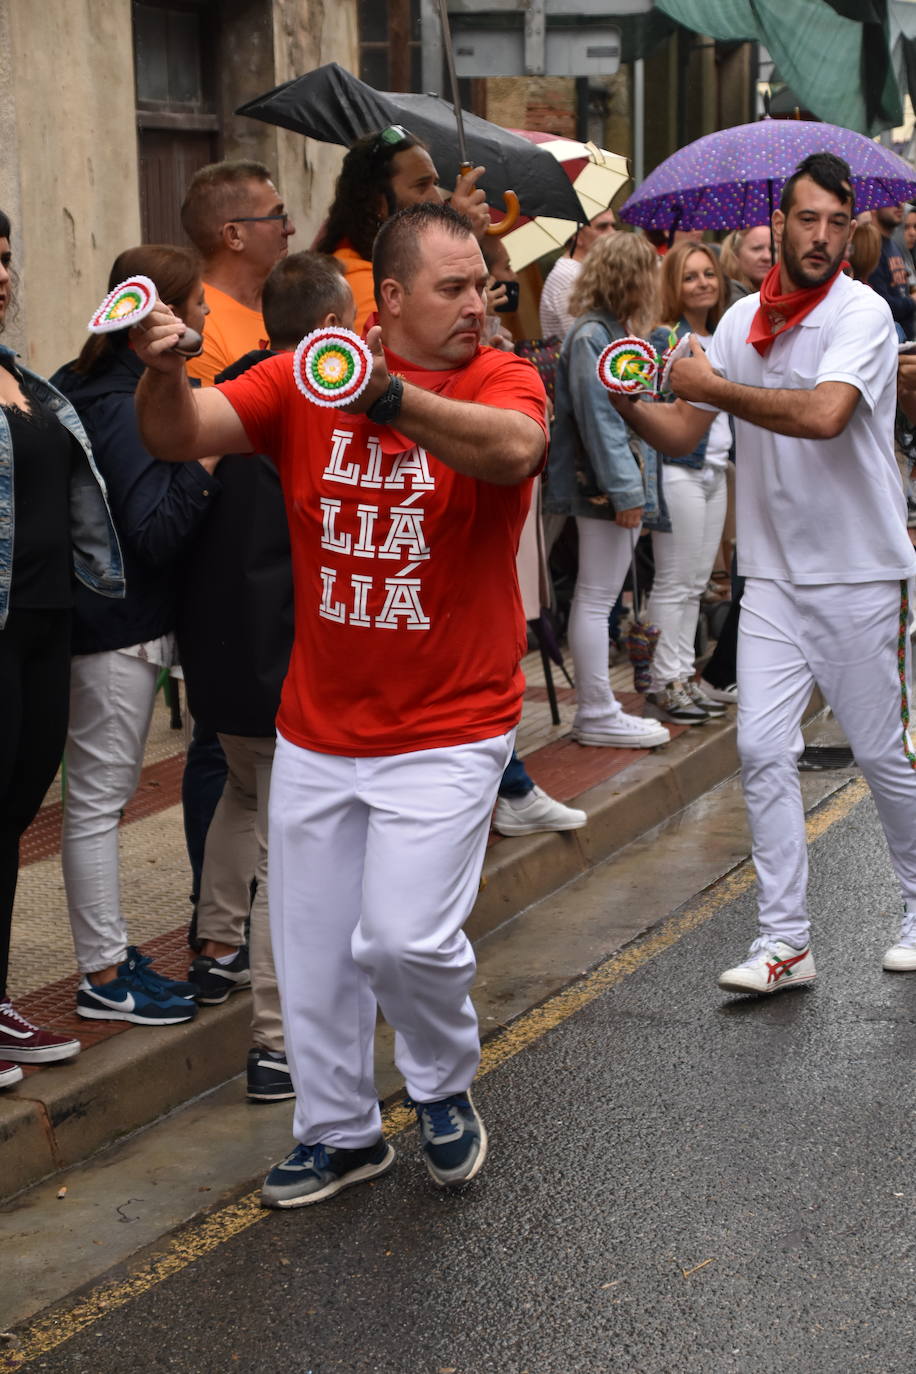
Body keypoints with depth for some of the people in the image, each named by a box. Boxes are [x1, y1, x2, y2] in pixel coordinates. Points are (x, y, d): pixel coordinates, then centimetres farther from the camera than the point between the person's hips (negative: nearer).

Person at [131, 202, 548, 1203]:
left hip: (446, 730, -3)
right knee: (311, 949, 12)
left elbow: (515, 448, -32)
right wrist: (162, 376, -31)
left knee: (405, 937, -13)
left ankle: (445, 1086, 19)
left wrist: (387, 396, -46)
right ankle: (339, 1131, 34)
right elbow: (179, 436, -9)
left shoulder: (500, 378, -9)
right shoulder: (301, 378, -1)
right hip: (316, 730, 4)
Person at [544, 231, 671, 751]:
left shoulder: (618, 332, 17)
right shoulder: (591, 336, -14)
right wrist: (625, 491, -21)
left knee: (597, 600, 13)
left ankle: (599, 710, 19)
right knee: (596, 600, -4)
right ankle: (596, 714, 1)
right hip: (606, 488, -10)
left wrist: (635, 488, 18)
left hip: (624, 486, 10)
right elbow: (598, 419, -19)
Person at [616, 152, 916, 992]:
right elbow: (684, 434, 7)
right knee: (763, 749, -3)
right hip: (774, 575, 5)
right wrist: (628, 401, -13)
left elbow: (824, 414, -29)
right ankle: (785, 940, 4)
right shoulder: (743, 320, 6)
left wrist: (713, 386, -21)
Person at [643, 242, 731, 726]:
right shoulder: (663, 339, -9)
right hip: (678, 470, -8)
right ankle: (664, 685, 2)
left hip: (715, 472, 8)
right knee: (673, 582, -4)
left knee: (696, 583, 10)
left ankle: (683, 676, 17)